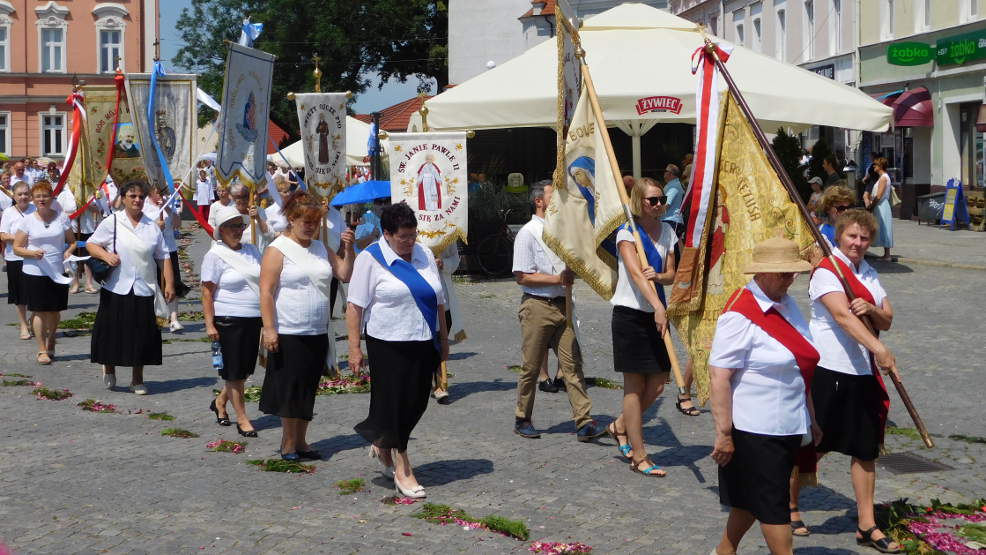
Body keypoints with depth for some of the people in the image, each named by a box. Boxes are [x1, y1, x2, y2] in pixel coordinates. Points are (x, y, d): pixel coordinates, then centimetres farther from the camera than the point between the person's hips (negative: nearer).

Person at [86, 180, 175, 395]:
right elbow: (91, 244, 5)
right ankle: (109, 370, 30)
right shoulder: (112, 222, 2)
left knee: (142, 335, 4)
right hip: (116, 290, -2)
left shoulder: (152, 226, 9)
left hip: (144, 291, 2)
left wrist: (169, 284, 1)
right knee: (114, 333, 5)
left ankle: (137, 380, 16)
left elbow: (163, 257, 9)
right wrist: (106, 255, -15)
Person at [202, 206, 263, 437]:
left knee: (245, 369, 12)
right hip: (229, 320, -6)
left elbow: (262, 281, 20)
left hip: (253, 319, 6)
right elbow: (207, 292, -9)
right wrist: (209, 324, -14)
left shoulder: (251, 250, 11)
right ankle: (242, 419, 7)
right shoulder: (215, 255, -7)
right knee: (234, 371, 0)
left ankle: (220, 402, 34)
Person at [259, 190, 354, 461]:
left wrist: (348, 250, -2)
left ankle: (300, 441, 19)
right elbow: (266, 292, -12)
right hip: (288, 334, -6)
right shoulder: (278, 250, -7)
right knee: (290, 388, 0)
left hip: (317, 333, 6)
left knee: (308, 388, 11)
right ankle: (289, 442, 9)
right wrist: (269, 329, -17)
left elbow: (345, 275, 13)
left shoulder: (321, 249, 12)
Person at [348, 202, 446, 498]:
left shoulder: (424, 256, 10)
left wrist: (443, 340, 18)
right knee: (394, 402, 0)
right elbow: (356, 306, -9)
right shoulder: (371, 259, -7)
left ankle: (382, 444, 35)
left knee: (416, 402, 9)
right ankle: (402, 470, 11)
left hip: (423, 342, 6)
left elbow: (438, 301, 18)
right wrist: (354, 348, -13)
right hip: (388, 344, -6)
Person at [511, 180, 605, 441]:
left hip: (561, 305, 6)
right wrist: (558, 279, -13)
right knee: (531, 368, 4)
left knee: (572, 365, -3)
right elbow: (522, 277, -11)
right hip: (537, 305, -6)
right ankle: (522, 420, 17)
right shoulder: (528, 233, -6)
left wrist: (572, 273, 7)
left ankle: (584, 422, -7)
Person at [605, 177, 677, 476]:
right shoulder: (627, 232, -9)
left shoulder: (666, 230, 10)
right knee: (635, 386, 0)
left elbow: (671, 274, 10)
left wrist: (659, 276, -15)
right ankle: (638, 457, 6)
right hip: (630, 314, -6)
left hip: (657, 316, 6)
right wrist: (658, 306, -36)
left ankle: (620, 426, 32)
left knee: (657, 385, 6)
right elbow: (635, 273, -23)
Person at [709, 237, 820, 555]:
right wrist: (724, 433, -23)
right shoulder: (740, 314, -19)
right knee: (772, 504, -1)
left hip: (788, 426, 8)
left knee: (750, 500, 18)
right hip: (754, 430, -8)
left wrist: (810, 419, 23)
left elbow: (800, 367, 20)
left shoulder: (786, 304, 9)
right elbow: (719, 376, -22)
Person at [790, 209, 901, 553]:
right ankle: (789, 505, 24)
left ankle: (867, 526, 15)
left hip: (864, 373, 7)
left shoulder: (870, 274, 13)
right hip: (828, 370, -7)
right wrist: (879, 348, -36)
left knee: (866, 450, 8)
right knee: (814, 446, 4)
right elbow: (842, 315, -25)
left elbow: (886, 321, 12)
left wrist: (872, 310, -12)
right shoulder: (826, 271, -11)